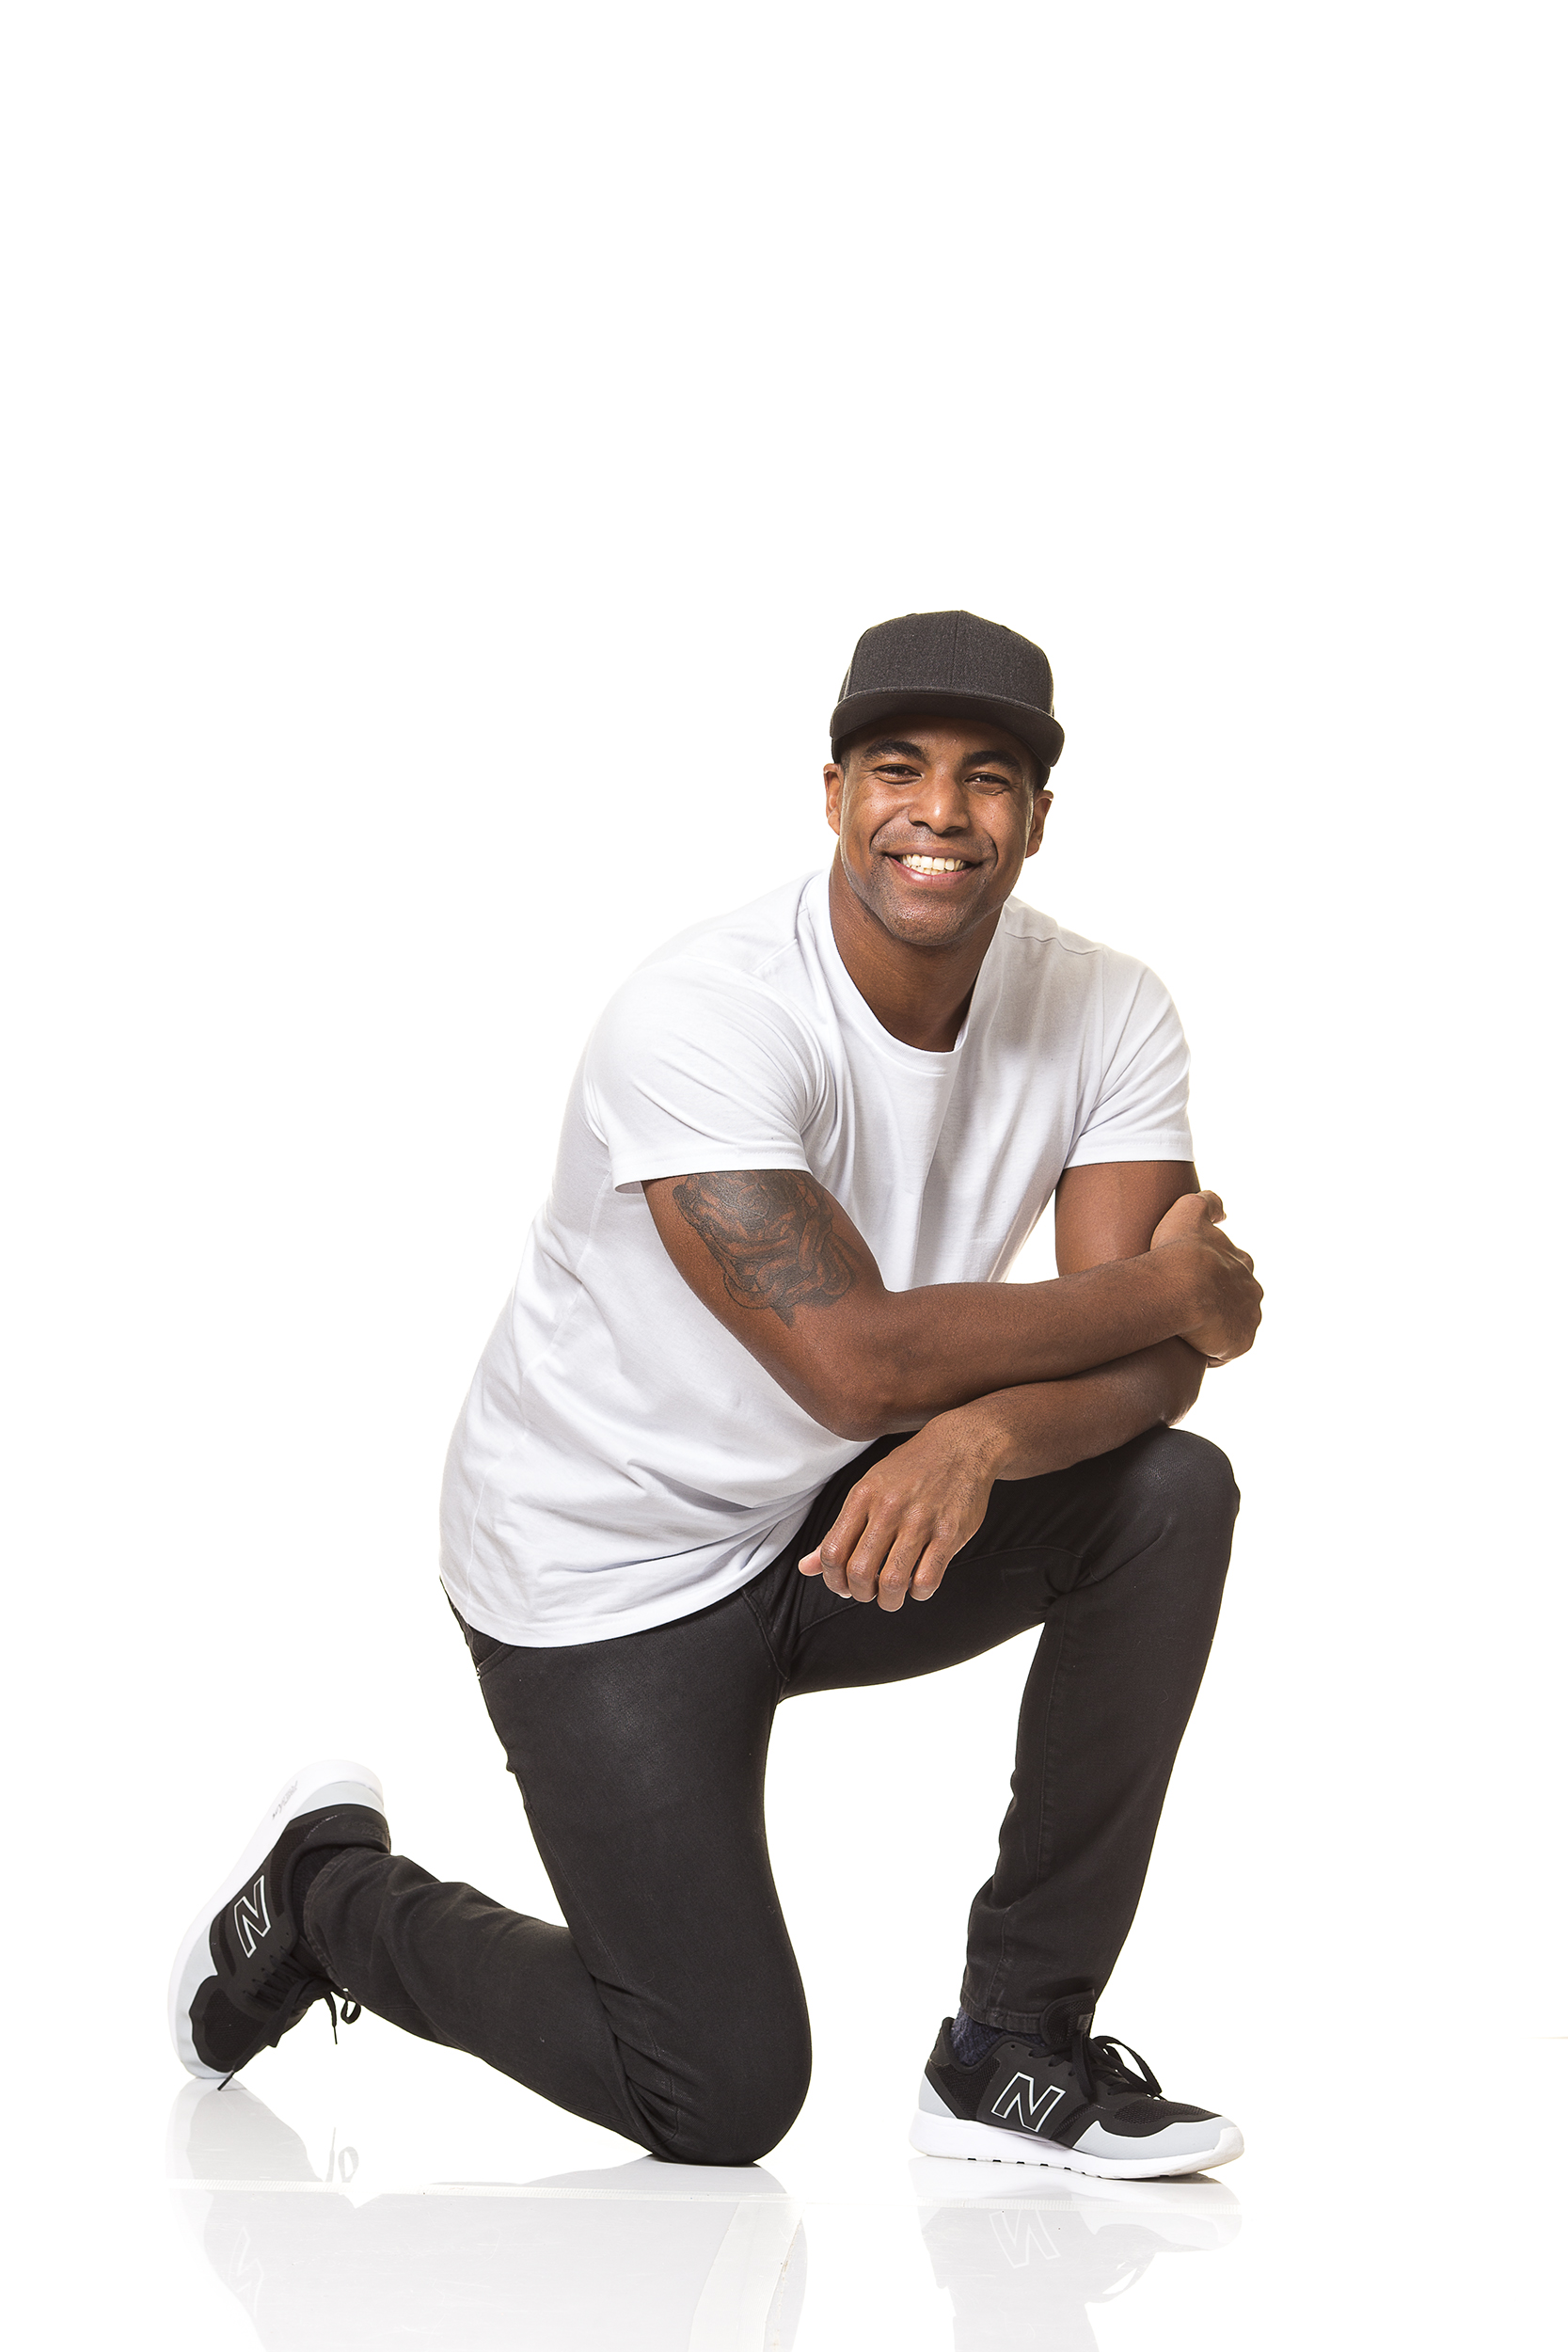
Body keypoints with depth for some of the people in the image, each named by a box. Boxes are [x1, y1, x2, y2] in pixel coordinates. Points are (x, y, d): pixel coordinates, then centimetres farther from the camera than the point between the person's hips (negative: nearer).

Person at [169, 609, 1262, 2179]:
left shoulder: (1105, 1015, -9)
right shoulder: (707, 1021, -27)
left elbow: (1154, 1358, -16)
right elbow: (856, 1363, -34)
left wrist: (985, 1434, -38)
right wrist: (1163, 1292, -22)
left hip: (841, 1524, 6)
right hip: (609, 1567, -6)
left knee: (1171, 1494, -20)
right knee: (723, 2104, -8)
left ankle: (1018, 2050, -7)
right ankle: (328, 1893, 21)